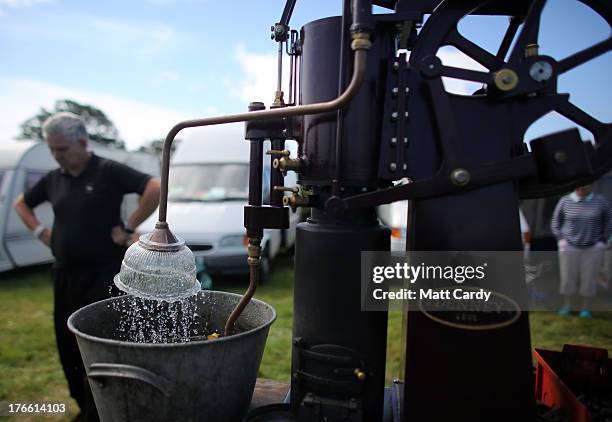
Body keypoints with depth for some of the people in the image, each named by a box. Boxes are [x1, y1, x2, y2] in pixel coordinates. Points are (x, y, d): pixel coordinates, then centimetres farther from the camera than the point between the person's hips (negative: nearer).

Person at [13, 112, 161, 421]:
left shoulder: (108, 172, -9)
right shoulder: (53, 179, 10)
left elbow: (155, 189, -22)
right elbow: (21, 203, 28)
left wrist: (127, 228, -19)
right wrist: (40, 231, 11)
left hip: (103, 275, -7)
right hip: (64, 275, 7)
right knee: (68, 347, 14)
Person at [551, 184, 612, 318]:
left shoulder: (600, 200, -4)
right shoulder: (565, 201, -4)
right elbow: (555, 222, 6)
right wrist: (561, 239, -3)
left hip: (593, 248, 0)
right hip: (569, 247, 0)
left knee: (589, 278, 3)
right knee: (568, 277, 4)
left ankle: (586, 308, 17)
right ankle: (567, 306, 18)